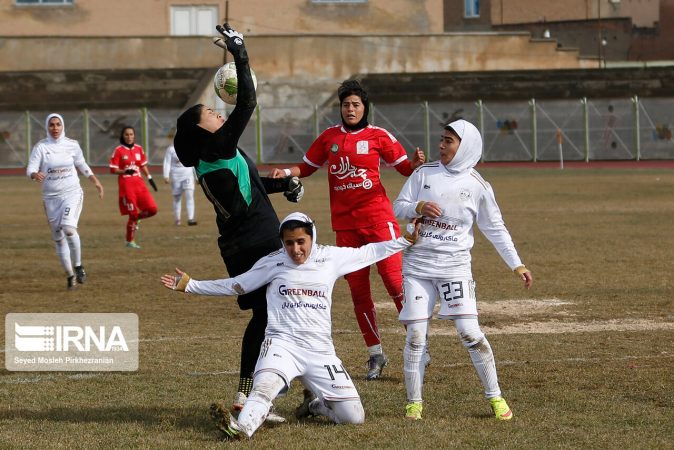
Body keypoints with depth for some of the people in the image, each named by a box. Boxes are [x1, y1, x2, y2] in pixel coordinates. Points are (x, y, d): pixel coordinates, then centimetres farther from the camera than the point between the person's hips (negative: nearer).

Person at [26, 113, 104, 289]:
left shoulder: (72, 145, 1)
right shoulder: (40, 147, -4)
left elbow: (82, 165, 17)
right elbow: (30, 169, -13)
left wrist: (96, 182, 14)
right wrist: (35, 175, -35)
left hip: (72, 193, -1)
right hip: (51, 197, 1)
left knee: (68, 227, -25)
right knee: (58, 238, 6)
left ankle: (78, 266, -8)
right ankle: (70, 275, 20)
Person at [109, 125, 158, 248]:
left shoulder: (139, 149, 10)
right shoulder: (119, 150, -5)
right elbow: (113, 169, -6)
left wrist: (149, 178, 14)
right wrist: (125, 171, -22)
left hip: (139, 182, 5)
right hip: (126, 184, -5)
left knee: (152, 209, -6)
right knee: (133, 214, -5)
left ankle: (135, 219, 23)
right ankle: (130, 241, 10)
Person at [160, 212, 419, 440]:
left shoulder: (331, 258, 7)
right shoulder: (273, 263, 5)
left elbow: (369, 252, 19)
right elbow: (235, 286, 11)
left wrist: (405, 240, 16)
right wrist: (190, 286, 8)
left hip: (321, 350, 2)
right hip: (282, 343, -2)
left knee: (353, 417, -5)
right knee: (265, 385, -35)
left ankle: (315, 404, 24)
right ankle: (241, 428, -58)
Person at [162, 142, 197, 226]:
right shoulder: (171, 149, -2)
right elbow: (167, 163, -5)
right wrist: (166, 176, -14)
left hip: (188, 175, 2)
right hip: (175, 177, -1)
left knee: (190, 195, -14)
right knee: (177, 198, 6)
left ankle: (190, 219, -18)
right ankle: (177, 219, 18)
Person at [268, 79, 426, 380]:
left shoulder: (378, 136, 0)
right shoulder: (329, 137, 8)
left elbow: (404, 167, -1)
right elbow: (307, 167, 16)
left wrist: (417, 163, -22)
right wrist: (286, 172, -2)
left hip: (377, 217, -4)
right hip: (345, 223, 4)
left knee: (394, 280, -13)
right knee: (358, 290, 7)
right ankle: (375, 355, 18)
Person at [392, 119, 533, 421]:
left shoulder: (477, 186, 0)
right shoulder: (425, 173, 4)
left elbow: (495, 229, 6)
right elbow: (398, 207, 5)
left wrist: (516, 264, 1)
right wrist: (418, 207, -17)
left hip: (454, 266, -2)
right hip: (417, 264, 2)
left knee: (469, 332, -10)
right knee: (415, 335, -2)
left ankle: (495, 397, 3)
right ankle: (414, 402, 10)